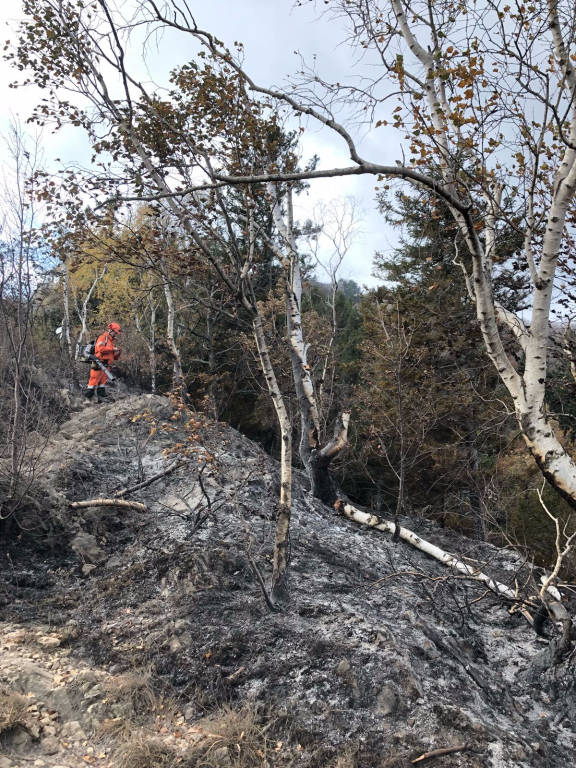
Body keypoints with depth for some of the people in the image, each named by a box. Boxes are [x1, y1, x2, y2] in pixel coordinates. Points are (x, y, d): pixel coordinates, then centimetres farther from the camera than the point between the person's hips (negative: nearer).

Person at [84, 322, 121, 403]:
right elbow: (100, 348, -23)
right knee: (94, 381, -8)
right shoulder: (103, 337, -3)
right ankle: (87, 397, -4)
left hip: (106, 365, 9)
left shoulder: (111, 341, 23)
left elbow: (114, 357, 23)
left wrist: (117, 353, 2)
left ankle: (101, 398, 14)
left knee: (103, 382, 10)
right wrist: (112, 349, -19)